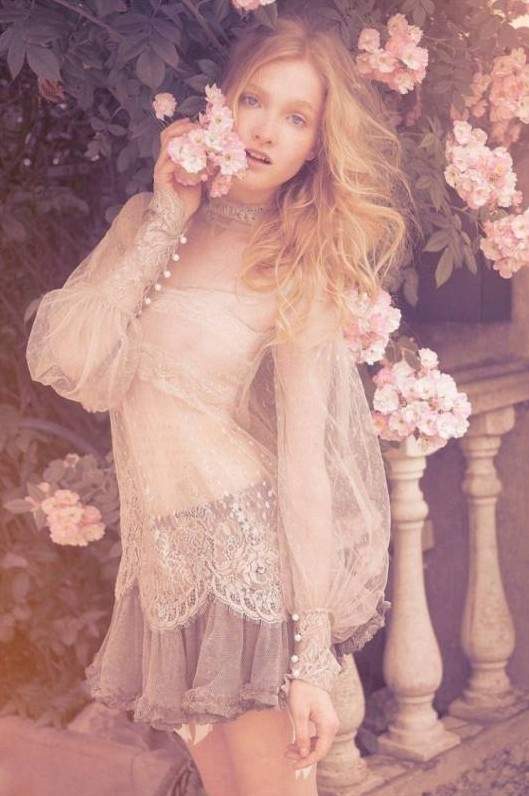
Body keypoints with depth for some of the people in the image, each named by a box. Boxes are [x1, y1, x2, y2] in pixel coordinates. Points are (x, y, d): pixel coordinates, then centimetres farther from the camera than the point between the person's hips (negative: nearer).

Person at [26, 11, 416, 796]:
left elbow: (305, 456, -13)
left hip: (256, 553, -4)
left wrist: (315, 652, -18)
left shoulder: (302, 264, -5)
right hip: (167, 559, 4)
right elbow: (58, 361, -6)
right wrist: (165, 225, -7)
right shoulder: (149, 219, 8)